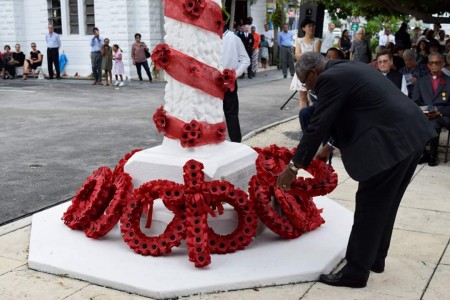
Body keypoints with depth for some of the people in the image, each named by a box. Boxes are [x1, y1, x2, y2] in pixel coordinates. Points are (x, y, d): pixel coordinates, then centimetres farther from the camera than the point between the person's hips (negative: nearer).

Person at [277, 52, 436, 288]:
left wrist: (293, 167, -5)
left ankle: (356, 271, 9)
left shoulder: (330, 79, -9)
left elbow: (317, 125, -11)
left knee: (369, 207, -1)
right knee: (384, 204, 20)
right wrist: (331, 146, 36)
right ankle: (375, 257, 33)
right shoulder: (347, 69, 21)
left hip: (389, 143, -10)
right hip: (411, 134, 10)